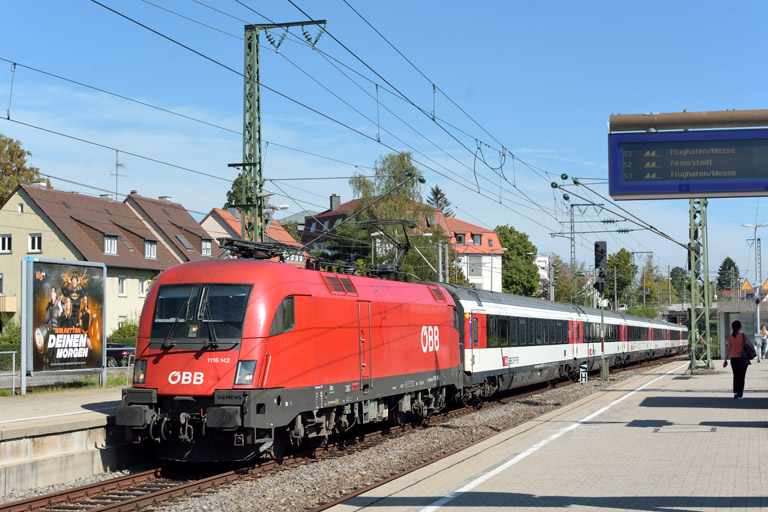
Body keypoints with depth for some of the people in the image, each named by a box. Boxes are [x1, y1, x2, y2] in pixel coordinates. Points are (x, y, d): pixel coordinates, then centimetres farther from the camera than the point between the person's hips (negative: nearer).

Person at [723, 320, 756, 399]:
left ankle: (735, 392, 6)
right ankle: (740, 395, 3)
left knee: (736, 376, 18)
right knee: (741, 376, 5)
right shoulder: (742, 335, -6)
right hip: (742, 358, -2)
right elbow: (750, 344, -12)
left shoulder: (730, 337, 0)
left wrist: (726, 360, 4)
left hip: (733, 358, 2)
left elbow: (728, 349, -1)